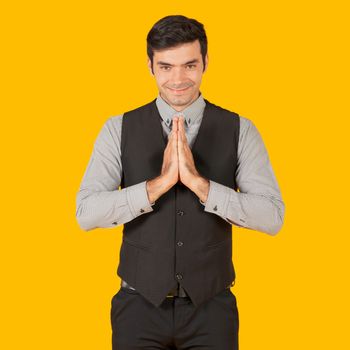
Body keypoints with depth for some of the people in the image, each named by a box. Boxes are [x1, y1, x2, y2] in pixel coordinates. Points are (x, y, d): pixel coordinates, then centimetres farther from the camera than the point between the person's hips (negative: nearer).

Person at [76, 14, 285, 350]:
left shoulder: (239, 131, -4)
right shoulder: (118, 129, -3)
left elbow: (272, 217, -13)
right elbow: (86, 213, -13)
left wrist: (198, 182, -23)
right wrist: (159, 183, -24)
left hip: (210, 307, 0)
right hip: (140, 304, 0)